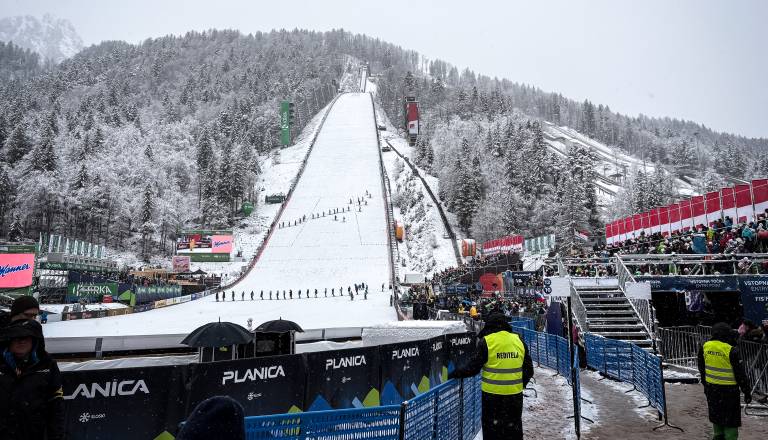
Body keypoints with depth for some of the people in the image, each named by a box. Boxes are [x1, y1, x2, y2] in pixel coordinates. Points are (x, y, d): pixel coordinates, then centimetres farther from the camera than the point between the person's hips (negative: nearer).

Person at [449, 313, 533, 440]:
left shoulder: (486, 342, -10)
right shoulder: (519, 341, 3)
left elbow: (473, 368, -9)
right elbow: (529, 369, 9)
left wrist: (454, 374, 4)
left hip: (492, 393, -4)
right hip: (515, 394, 4)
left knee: (492, 429, 10)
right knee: (514, 429, 19)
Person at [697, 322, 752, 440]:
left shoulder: (704, 346, -3)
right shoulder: (732, 350, -18)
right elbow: (740, 374, -12)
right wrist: (747, 392, -2)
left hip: (711, 388, 5)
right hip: (729, 389, -5)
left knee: (716, 414, 20)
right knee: (731, 418, 7)